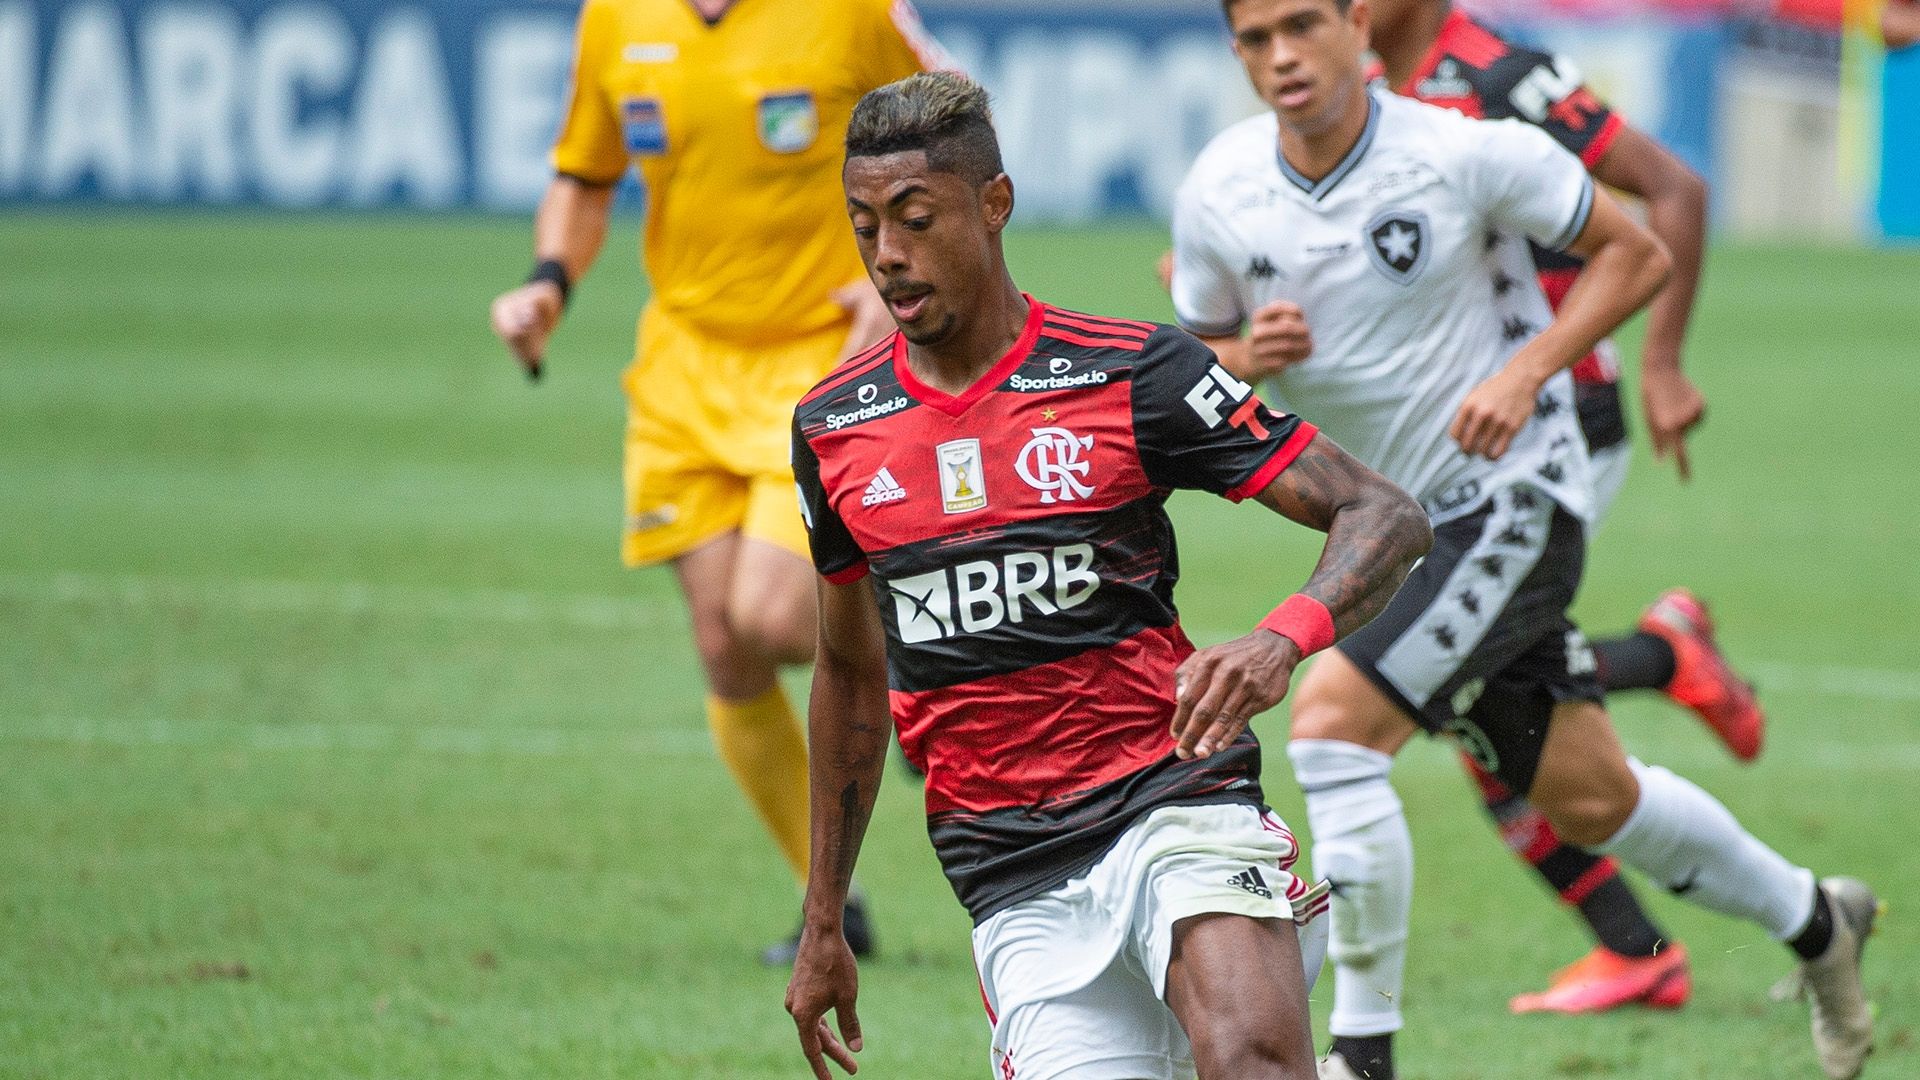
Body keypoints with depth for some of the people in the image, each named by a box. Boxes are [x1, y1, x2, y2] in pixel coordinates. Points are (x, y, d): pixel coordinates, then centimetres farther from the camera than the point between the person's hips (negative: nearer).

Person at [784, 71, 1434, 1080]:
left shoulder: (1133, 371, -4)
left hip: (1173, 797, -4)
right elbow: (851, 673, 22)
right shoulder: (833, 427, 8)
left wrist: (1282, 637, -25)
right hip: (1011, 875, 4)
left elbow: (1385, 516, -5)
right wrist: (823, 925, 24)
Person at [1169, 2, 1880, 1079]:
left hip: (1512, 497, -6)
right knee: (1587, 799, 14)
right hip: (1389, 519, 6)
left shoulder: (1468, 150, -16)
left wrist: (1528, 369, -17)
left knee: (1335, 718, -23)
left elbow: (1638, 254, -5)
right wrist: (1251, 359, -15)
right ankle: (1813, 918, 39)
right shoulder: (1217, 194, -4)